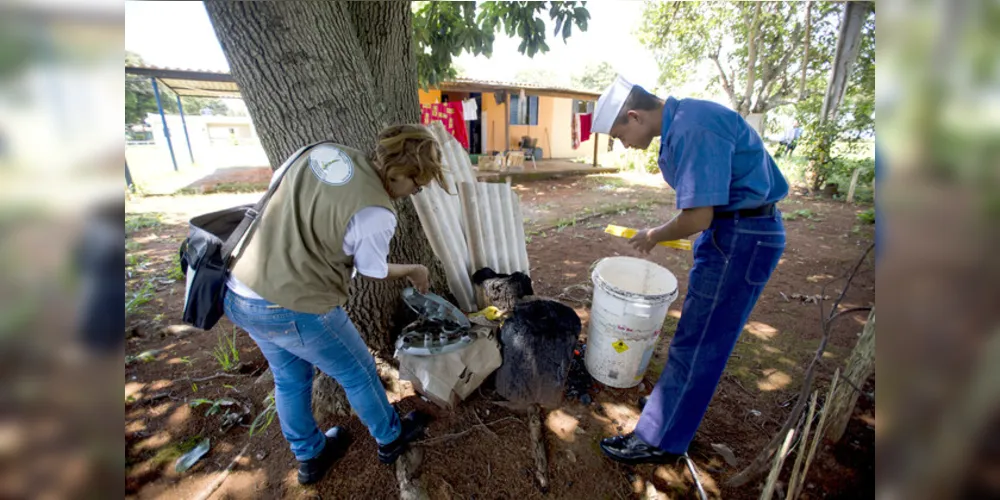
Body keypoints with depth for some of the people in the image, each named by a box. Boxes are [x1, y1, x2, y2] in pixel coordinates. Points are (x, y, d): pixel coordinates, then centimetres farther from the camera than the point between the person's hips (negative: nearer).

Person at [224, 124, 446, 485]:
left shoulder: (322, 151, 0)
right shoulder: (377, 214, -22)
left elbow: (278, 189, 16)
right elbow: (373, 271, -5)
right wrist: (414, 270, 13)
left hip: (237, 293, 8)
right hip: (293, 308, -8)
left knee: (290, 378, 26)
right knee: (358, 374, 16)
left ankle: (310, 457, 49)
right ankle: (390, 438, 41)